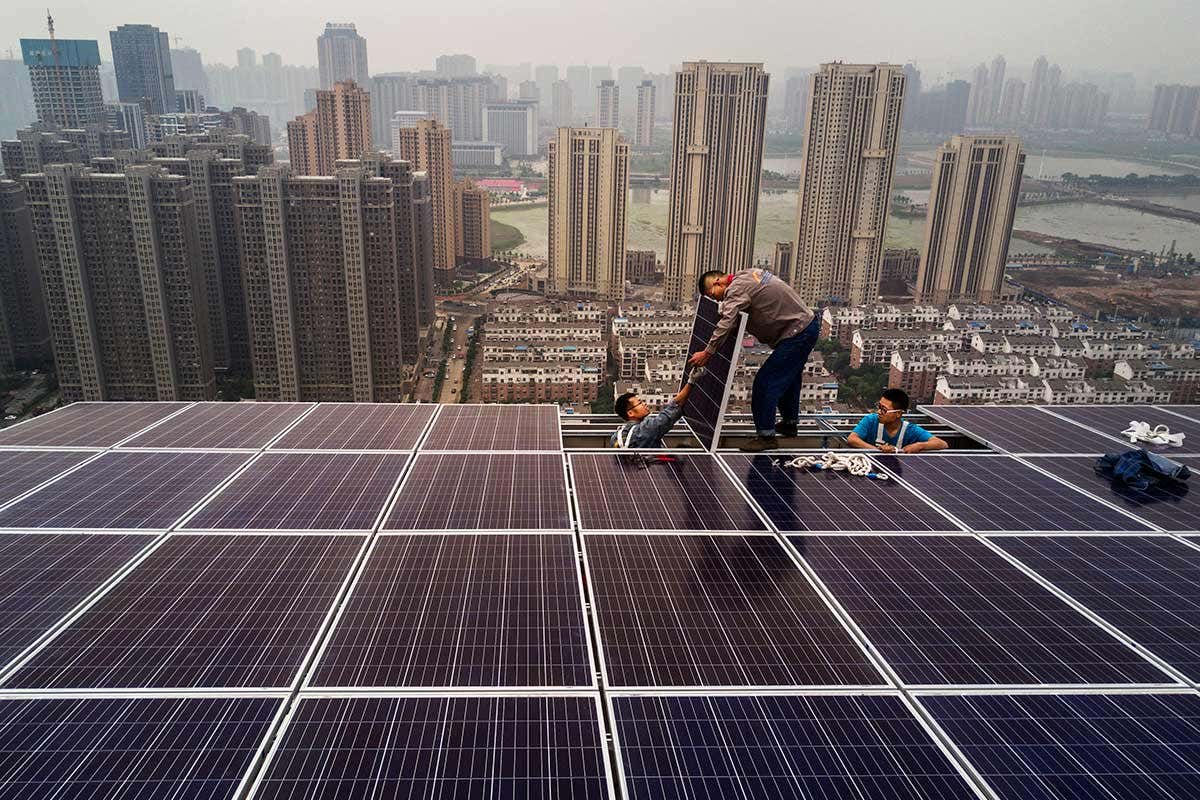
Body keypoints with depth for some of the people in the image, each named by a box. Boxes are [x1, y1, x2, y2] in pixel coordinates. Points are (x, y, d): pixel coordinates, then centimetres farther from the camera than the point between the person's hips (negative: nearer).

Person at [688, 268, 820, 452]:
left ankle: (766, 435, -3)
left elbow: (726, 323, -32)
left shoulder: (737, 289, -19)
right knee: (789, 377, 26)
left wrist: (707, 352, -32)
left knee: (766, 381, -9)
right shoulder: (747, 274, 11)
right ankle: (789, 422, 43)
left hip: (797, 332, -11)